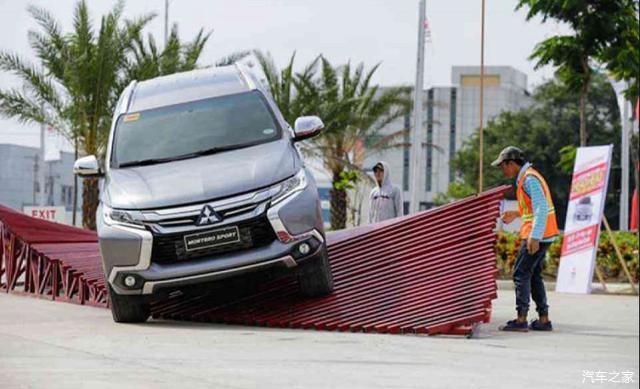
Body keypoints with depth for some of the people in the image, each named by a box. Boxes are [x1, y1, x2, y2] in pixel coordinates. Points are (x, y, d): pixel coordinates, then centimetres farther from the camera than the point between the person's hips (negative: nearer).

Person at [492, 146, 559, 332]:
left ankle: (521, 320, -12)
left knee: (521, 273, -9)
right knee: (533, 275, 12)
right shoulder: (525, 177, 17)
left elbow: (541, 208, -24)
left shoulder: (530, 179, -15)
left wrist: (535, 237, -29)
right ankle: (543, 320, 12)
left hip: (537, 235, -10)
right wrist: (516, 214, 22)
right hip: (539, 235, 10)